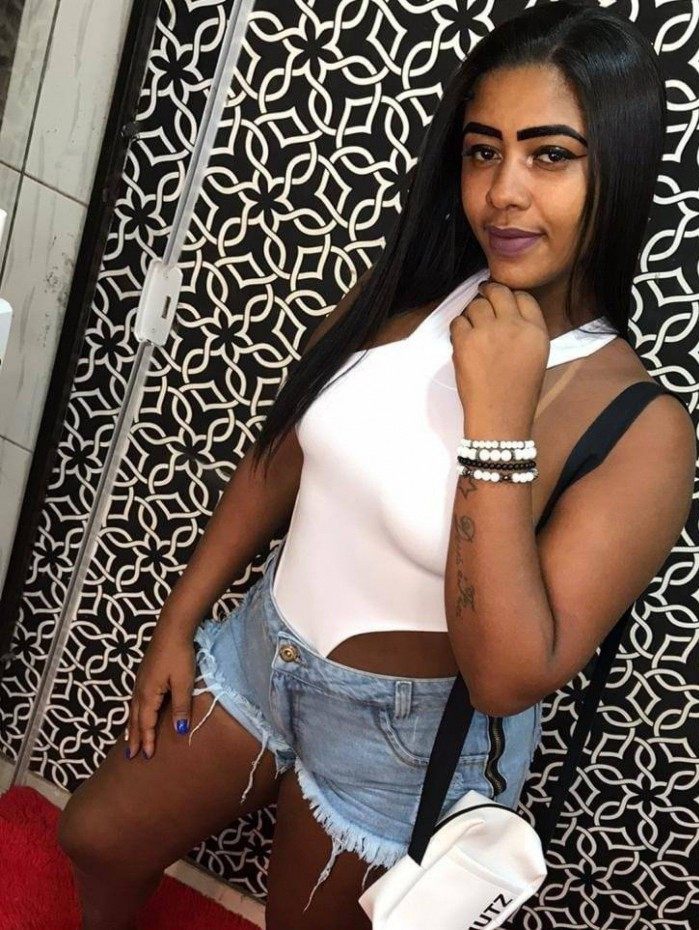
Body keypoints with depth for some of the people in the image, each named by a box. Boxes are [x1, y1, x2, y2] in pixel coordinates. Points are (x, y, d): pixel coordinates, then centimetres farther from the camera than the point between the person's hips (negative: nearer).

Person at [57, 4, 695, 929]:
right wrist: (179, 622, 6)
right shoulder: (406, 289, -11)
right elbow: (278, 460, 0)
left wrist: (499, 422, -35)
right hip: (262, 647, 5)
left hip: (409, 739, -4)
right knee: (97, 841, 23)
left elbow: (510, 676, -30)